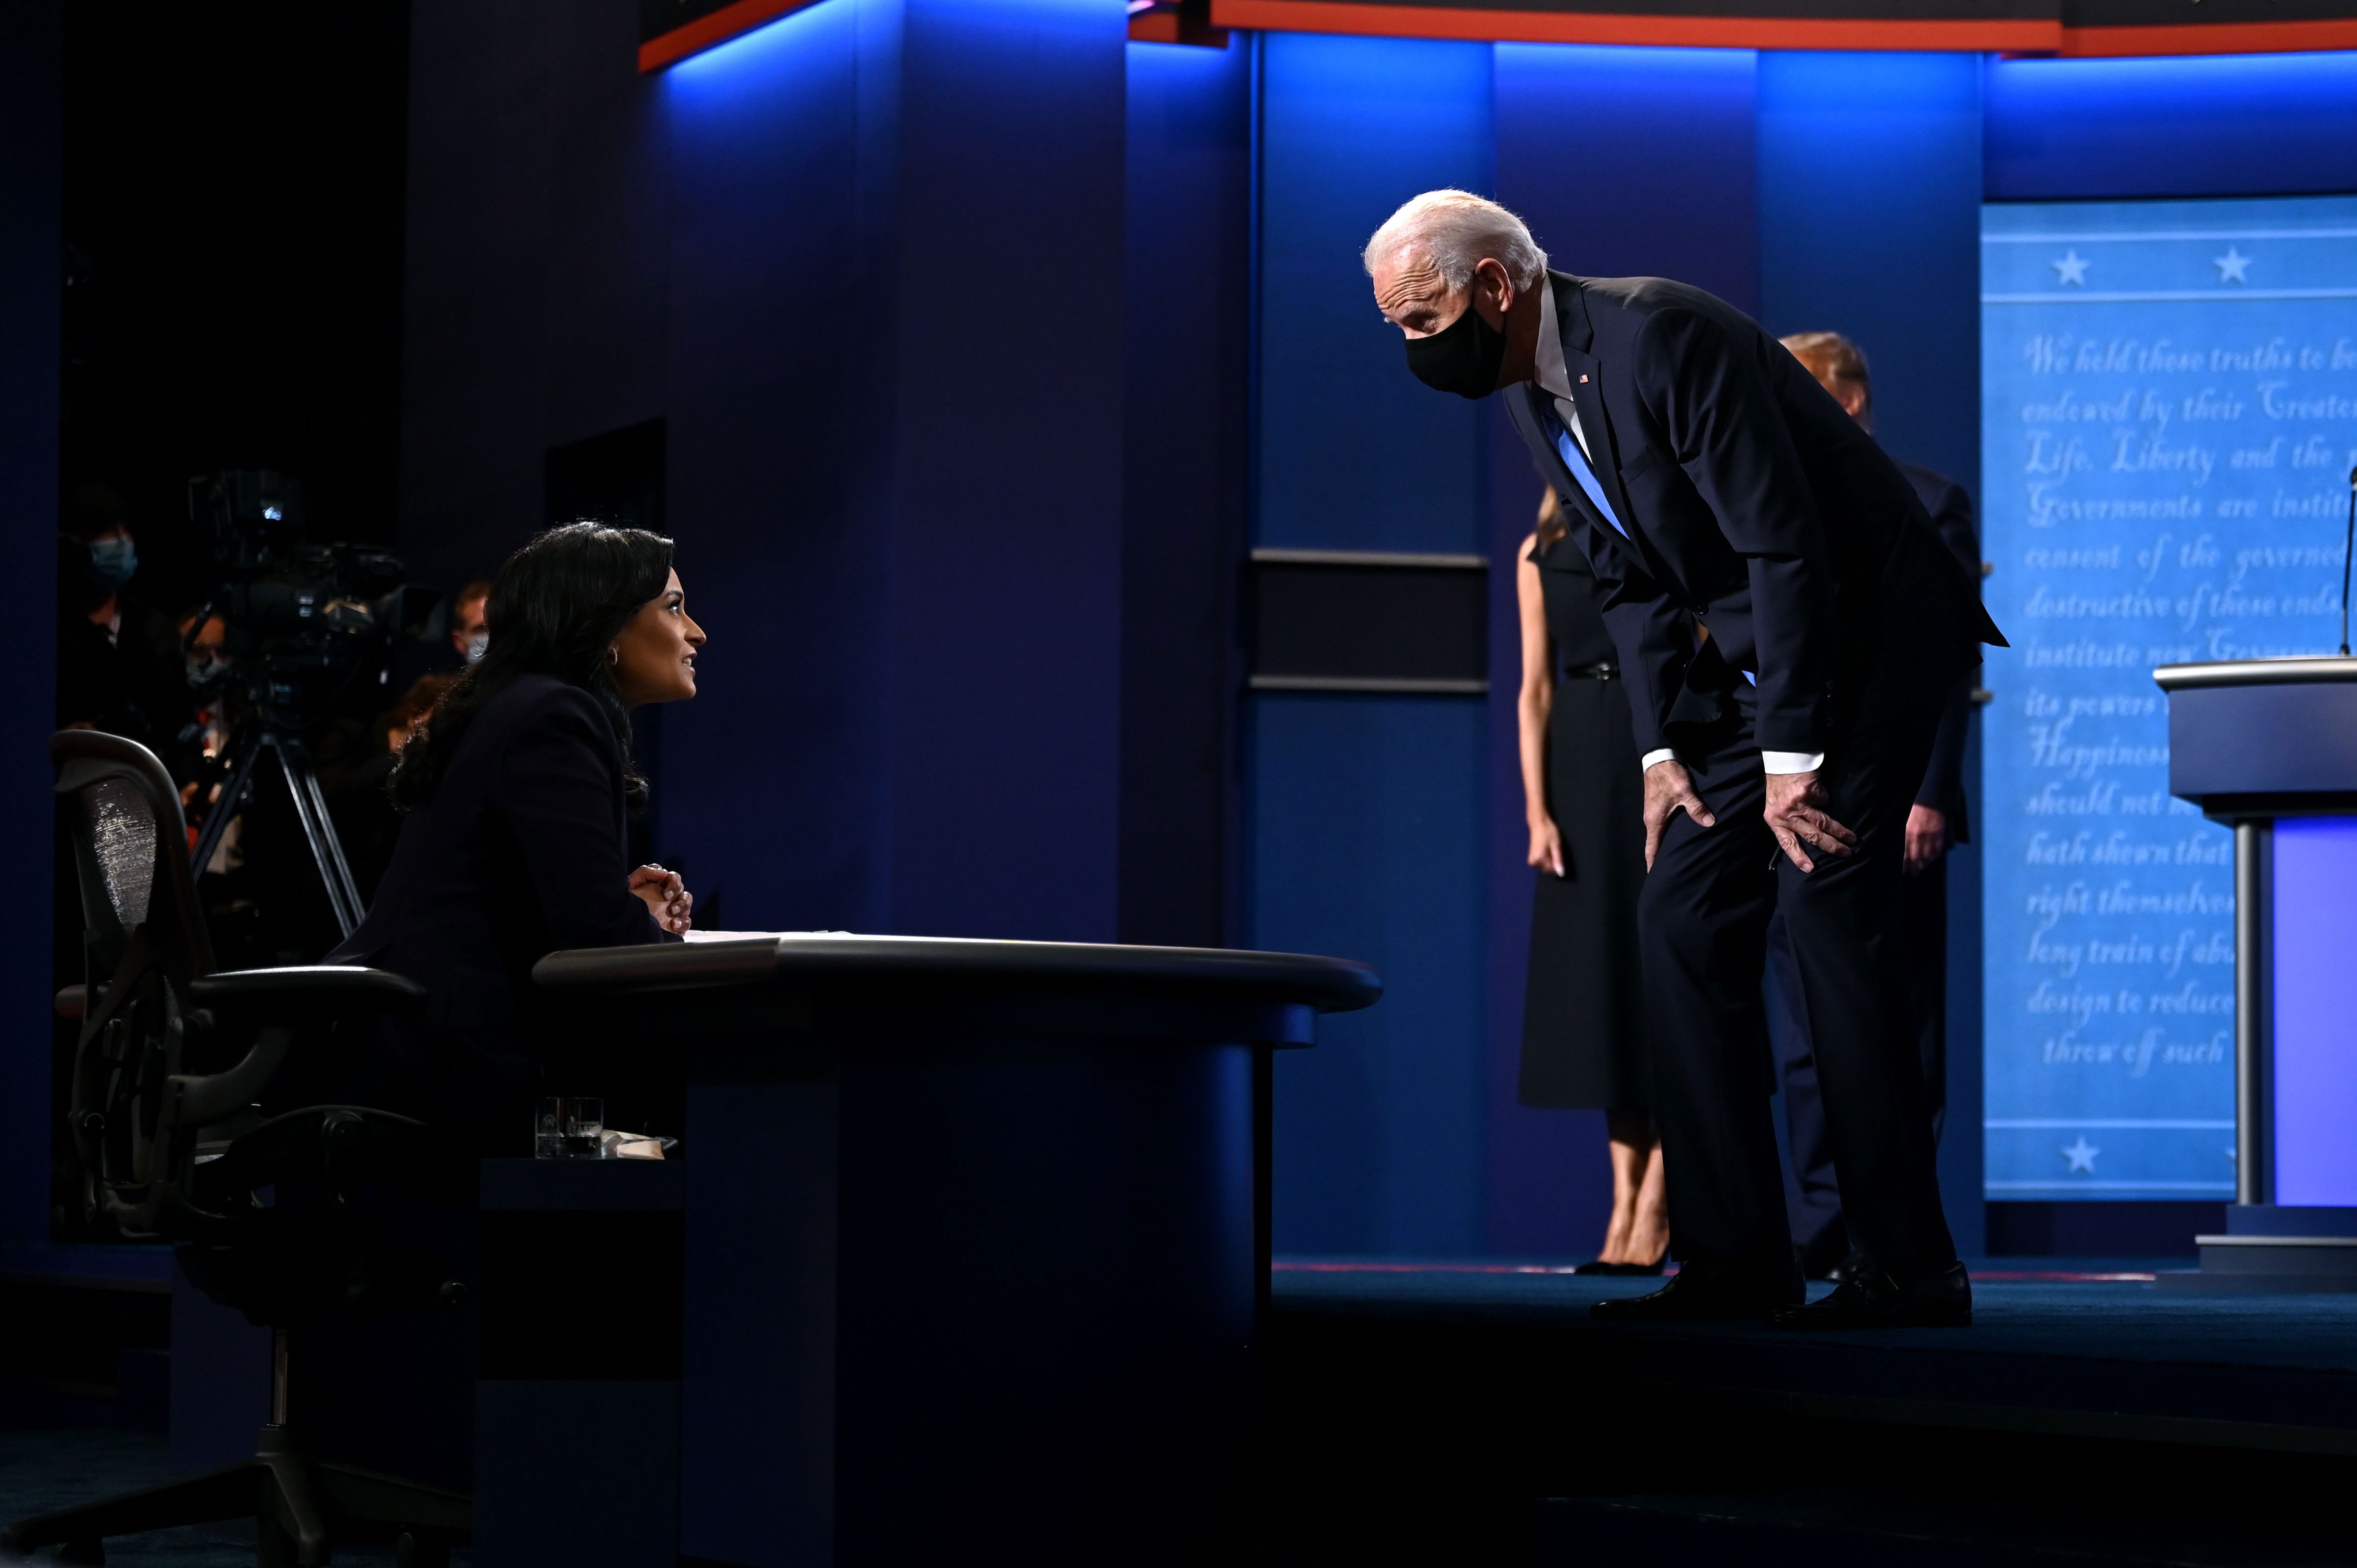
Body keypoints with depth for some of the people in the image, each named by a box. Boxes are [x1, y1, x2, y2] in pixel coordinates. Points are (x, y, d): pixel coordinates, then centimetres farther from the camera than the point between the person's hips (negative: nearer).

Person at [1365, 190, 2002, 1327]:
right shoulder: (1529, 394, 6)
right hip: (1745, 657, 9)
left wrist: (1791, 755, -22)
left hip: (1867, 628, -9)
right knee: (1681, 919, 1)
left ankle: (1909, 1269, -11)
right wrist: (1662, 749, 0)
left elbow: (1787, 547, -24)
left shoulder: (1662, 337, -23)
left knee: (1826, 912, -15)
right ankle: (1734, 1261, 3)